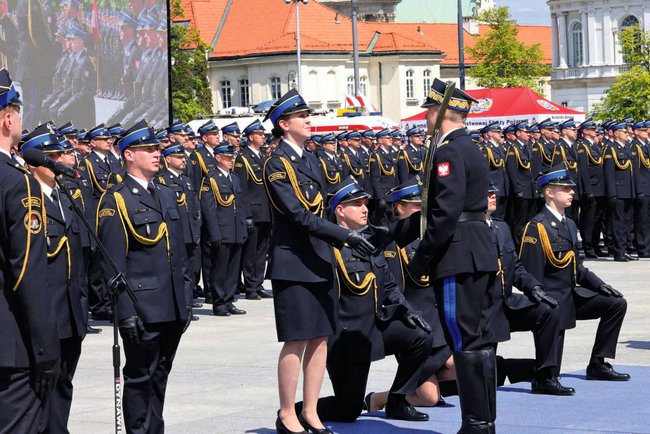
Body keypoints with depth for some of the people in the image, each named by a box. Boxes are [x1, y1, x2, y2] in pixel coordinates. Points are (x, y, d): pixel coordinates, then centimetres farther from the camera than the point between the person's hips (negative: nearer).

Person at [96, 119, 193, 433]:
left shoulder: (166, 195, 16)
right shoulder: (116, 200, -8)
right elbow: (113, 263, -13)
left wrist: (186, 298, 15)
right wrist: (125, 310, -18)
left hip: (173, 309, 7)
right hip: (142, 310, -7)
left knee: (159, 376, 13)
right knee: (140, 378, 0)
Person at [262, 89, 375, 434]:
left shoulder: (310, 160, 15)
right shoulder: (277, 163, -12)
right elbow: (300, 215, -20)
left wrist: (332, 250, 15)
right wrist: (346, 237, -22)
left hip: (319, 259, 8)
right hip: (293, 260, -8)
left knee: (320, 337, 8)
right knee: (297, 340, -5)